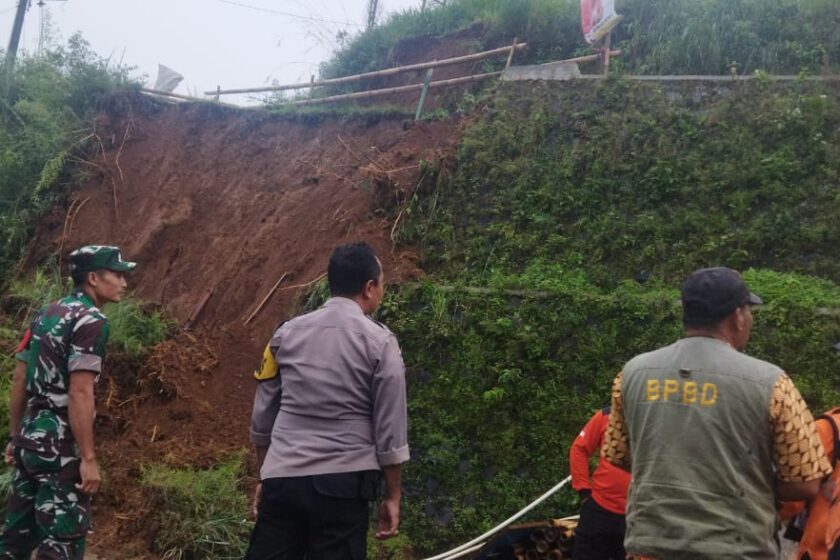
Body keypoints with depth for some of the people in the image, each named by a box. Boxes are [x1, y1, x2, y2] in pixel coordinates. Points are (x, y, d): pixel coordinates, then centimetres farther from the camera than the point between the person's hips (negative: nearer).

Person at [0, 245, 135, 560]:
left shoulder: (45, 314, 11)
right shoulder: (91, 321, -15)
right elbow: (79, 394, -21)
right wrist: (88, 458, -19)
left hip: (31, 438, 9)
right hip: (61, 445, -9)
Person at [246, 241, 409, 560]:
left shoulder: (286, 334, 7)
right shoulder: (379, 342, -3)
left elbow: (262, 415, 13)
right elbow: (390, 430, -3)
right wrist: (393, 497, 7)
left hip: (281, 479, 3)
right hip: (342, 483, -3)